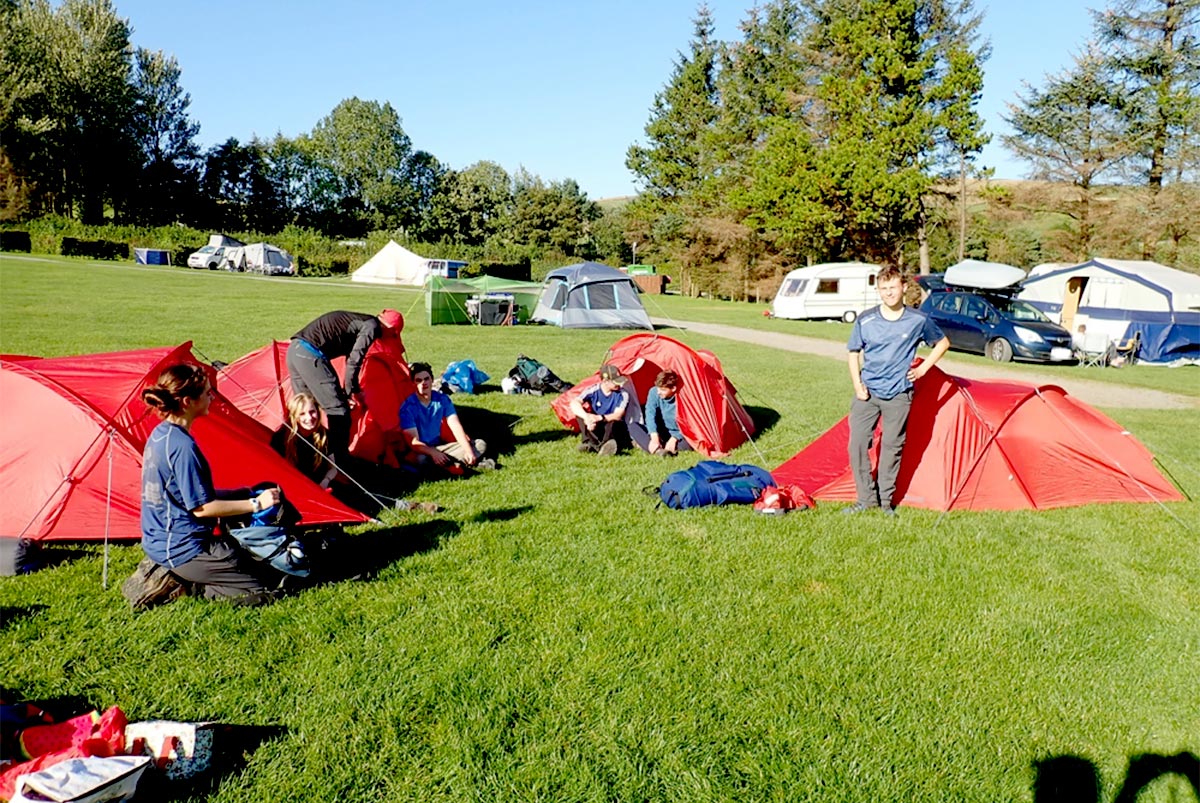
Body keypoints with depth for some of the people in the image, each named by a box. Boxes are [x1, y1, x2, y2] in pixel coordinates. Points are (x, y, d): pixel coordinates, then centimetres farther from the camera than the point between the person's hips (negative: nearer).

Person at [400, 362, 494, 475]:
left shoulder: (443, 399, -2)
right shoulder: (408, 407, -16)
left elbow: (456, 427, -9)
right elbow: (413, 441, -21)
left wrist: (468, 450, -24)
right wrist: (433, 453, -40)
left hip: (439, 447, 6)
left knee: (480, 445, -8)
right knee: (422, 459, -43)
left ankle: (449, 464, -29)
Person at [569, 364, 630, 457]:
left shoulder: (623, 394, -12)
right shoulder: (593, 390, -10)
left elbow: (618, 415, -25)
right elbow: (574, 403, -23)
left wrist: (600, 418, -43)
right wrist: (586, 417, -42)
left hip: (614, 429, -2)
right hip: (596, 430, 2)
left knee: (614, 422, -37)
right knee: (580, 413, -23)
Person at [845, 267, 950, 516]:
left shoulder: (919, 320, -3)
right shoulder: (865, 320, -2)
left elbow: (943, 342, 13)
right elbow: (854, 354, 8)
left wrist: (923, 368, 3)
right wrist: (857, 385, -2)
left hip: (898, 395, -1)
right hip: (867, 393, 1)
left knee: (892, 447, 5)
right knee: (857, 444, -4)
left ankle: (886, 500, 18)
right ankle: (866, 498, 10)